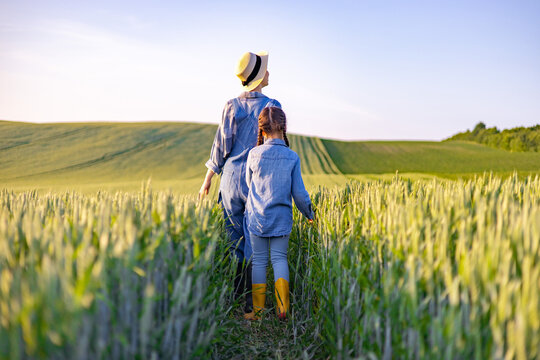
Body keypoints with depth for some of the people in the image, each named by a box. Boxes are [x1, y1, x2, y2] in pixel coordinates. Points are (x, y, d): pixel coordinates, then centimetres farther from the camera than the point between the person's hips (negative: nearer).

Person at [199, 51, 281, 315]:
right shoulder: (272, 106, -4)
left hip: (231, 178, 2)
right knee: (255, 242, 5)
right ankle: (250, 302, 10)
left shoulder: (231, 106, 2)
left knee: (234, 239, 11)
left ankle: (232, 298, 18)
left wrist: (207, 180, 10)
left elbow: (220, 146, 2)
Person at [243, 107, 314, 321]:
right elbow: (298, 192, -2)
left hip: (257, 216, 0)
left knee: (259, 260, 7)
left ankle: (258, 311, 12)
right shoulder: (292, 157, -5)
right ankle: (282, 307, 0)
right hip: (282, 218, 1)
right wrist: (309, 214, 13)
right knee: (279, 258, 9)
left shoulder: (254, 154, -6)